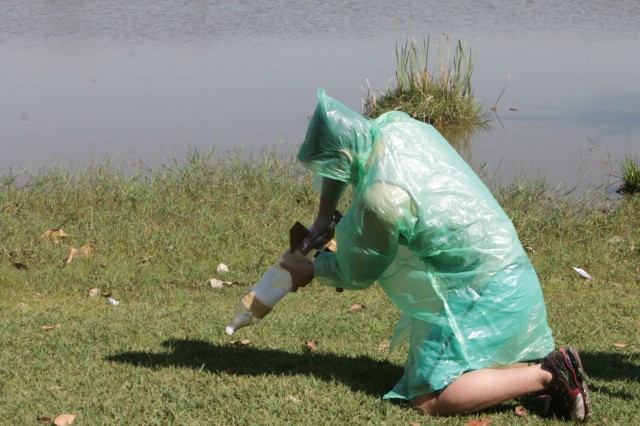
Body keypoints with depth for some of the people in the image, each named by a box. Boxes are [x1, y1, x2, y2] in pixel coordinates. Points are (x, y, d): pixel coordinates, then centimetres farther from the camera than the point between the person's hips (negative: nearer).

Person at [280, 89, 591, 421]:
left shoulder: (381, 197, -25)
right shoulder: (396, 125, 0)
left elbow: (358, 274, -7)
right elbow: (340, 150, 24)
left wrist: (311, 272, 11)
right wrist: (323, 216, 20)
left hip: (482, 291, -10)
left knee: (427, 400, -14)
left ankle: (548, 375, -12)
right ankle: (538, 364, 11)